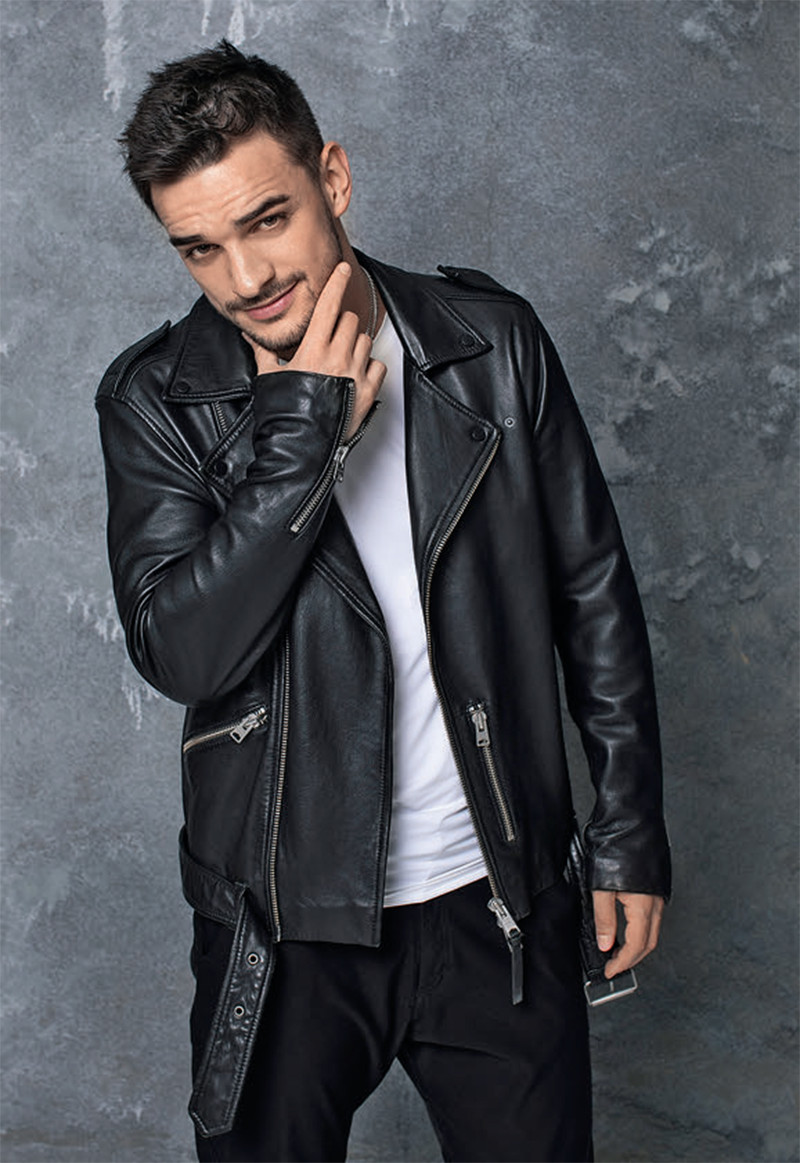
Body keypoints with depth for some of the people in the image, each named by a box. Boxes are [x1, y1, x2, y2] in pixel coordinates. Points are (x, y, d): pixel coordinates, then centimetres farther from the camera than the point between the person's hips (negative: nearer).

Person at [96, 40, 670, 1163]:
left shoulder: (493, 343, -4)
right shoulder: (156, 399, -7)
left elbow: (593, 593, 3)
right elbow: (180, 652, -19)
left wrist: (630, 832, 6)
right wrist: (302, 432, -23)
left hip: (497, 899, 1)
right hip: (285, 920, -1)